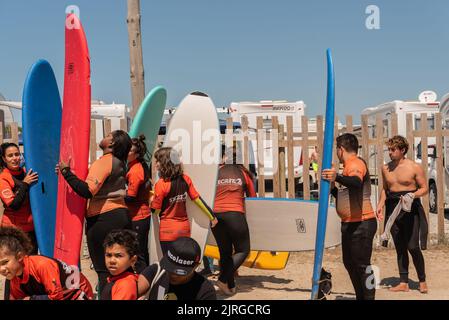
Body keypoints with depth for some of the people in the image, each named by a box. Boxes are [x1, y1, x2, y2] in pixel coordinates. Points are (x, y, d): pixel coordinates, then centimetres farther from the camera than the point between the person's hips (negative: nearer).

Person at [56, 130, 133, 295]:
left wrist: (66, 172, -17)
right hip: (121, 216, 8)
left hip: (103, 219, -8)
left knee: (104, 270, -1)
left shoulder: (104, 161, -13)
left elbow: (88, 191, -23)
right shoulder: (119, 163, 13)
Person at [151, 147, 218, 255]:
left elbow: (155, 211, -10)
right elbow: (197, 199, 6)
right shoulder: (185, 179, 0)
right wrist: (212, 217, 14)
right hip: (184, 229, 5)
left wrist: (152, 200, 11)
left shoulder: (161, 184, -15)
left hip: (168, 230, -5)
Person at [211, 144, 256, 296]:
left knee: (225, 252, 14)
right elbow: (253, 196, 13)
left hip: (216, 215, 3)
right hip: (235, 215, -3)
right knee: (243, 250, 9)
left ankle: (230, 285, 20)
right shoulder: (243, 173, 7)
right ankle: (223, 279, -4)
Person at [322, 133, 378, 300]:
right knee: (349, 263, 17)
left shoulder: (355, 164, -13)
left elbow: (356, 182, -37)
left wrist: (338, 177, -52)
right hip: (349, 224, 11)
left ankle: (369, 297, -5)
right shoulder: (350, 166, 19)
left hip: (361, 223, -11)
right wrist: (332, 186, 13)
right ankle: (360, 297, 28)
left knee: (362, 264, -9)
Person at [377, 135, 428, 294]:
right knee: (400, 248, 8)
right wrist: (381, 203, 4)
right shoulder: (386, 168, 9)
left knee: (413, 247, -7)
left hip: (410, 209, -5)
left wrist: (412, 195, -21)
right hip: (393, 209, 5)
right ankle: (403, 282, 15)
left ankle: (422, 281, 10)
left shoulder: (414, 167, -6)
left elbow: (424, 188, -3)